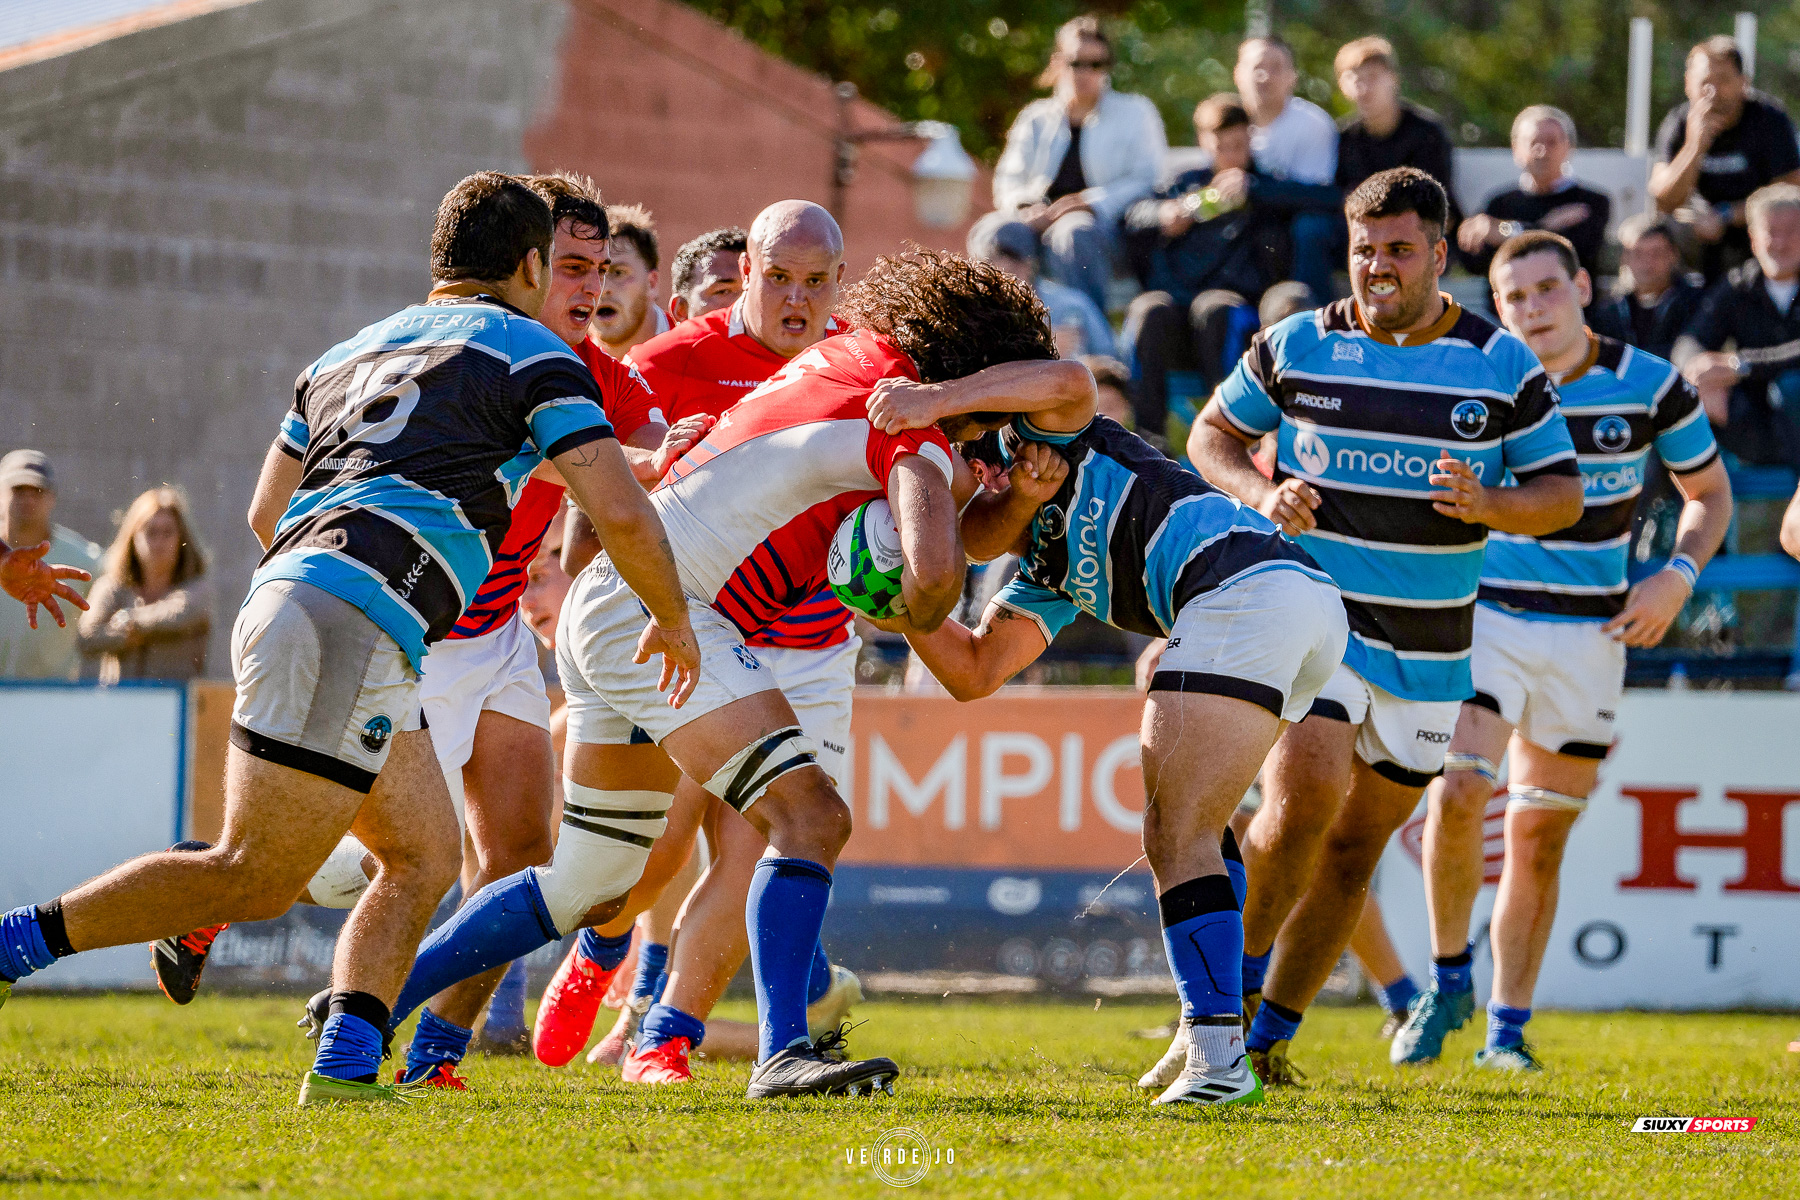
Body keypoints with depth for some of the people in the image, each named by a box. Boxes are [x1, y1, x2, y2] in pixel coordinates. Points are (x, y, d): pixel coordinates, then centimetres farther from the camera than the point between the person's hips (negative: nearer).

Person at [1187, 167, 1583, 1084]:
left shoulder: (1504, 366, 1)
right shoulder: (1295, 346, -1)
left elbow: (1562, 493, 3)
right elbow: (1213, 433, 12)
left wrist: (1488, 505, -18)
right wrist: (1259, 494, -9)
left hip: (1429, 652, 2)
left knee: (1356, 845, 6)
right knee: (1305, 796, -23)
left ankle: (1270, 1039, 18)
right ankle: (1227, 996, -5)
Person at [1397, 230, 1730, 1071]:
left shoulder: (1650, 387, -3)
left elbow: (1709, 494, 11)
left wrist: (1678, 576, -6)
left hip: (1588, 632, 1)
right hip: (1482, 616, -1)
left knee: (1541, 835, 4)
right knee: (1456, 793, -20)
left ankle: (1508, 1027, 14)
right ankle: (1448, 979, 0)